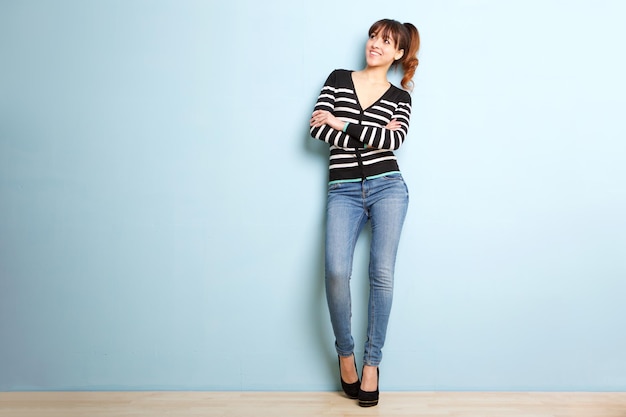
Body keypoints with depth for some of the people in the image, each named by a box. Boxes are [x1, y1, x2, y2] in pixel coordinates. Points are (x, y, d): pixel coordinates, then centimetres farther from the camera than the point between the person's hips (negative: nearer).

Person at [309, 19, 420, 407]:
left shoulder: (400, 96, 11)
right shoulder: (338, 79, 12)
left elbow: (394, 140, -8)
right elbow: (317, 128, -2)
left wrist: (342, 123, -8)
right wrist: (372, 136, -5)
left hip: (387, 187, 0)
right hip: (344, 192, 0)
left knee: (382, 274, -9)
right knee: (336, 272, -18)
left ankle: (372, 363, 5)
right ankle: (345, 353, 4)